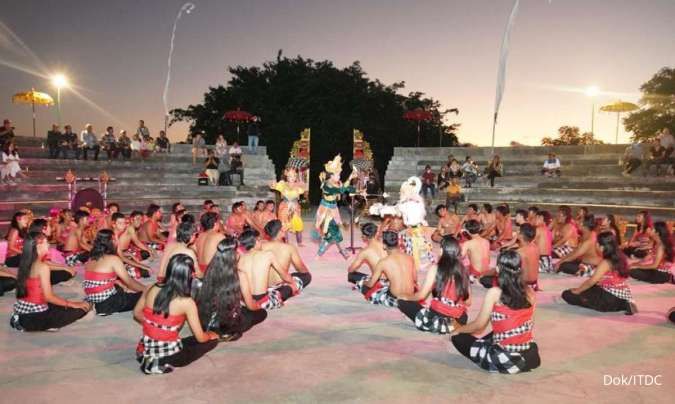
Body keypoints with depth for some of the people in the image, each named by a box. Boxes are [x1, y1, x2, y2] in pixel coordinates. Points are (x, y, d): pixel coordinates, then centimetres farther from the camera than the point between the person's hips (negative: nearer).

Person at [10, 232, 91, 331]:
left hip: (22, 311, 9)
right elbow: (48, 297, -17)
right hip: (33, 317, -9)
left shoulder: (26, 263, 7)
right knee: (79, 310, -7)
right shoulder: (42, 267, -17)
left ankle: (21, 321, 9)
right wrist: (72, 304, -8)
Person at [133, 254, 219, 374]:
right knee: (212, 340, 10)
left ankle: (150, 357, 14)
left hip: (146, 350, 7)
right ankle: (165, 364, 0)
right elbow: (200, 338, -13)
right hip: (168, 356, -7)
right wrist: (210, 335, 10)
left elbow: (137, 313, 10)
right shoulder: (187, 303, -20)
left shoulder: (151, 289, -7)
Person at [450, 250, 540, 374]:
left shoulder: (494, 293, -15)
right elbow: (525, 325, 12)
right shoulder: (530, 293, -1)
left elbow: (479, 325, -7)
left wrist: (457, 330, 12)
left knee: (458, 337, 10)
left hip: (504, 359, -6)